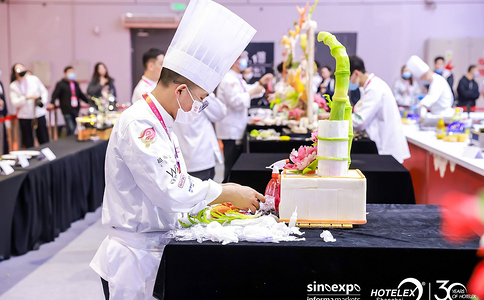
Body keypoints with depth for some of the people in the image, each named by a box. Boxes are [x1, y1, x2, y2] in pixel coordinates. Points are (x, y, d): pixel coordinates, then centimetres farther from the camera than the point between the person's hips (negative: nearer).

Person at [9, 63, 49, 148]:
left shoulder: (34, 79, 3)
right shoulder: (13, 86, 0)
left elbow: (44, 92, 9)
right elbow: (14, 103, -7)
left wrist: (43, 102, -7)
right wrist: (26, 97, -17)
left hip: (39, 113, 1)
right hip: (24, 116, -1)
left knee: (44, 139, 6)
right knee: (28, 142, 6)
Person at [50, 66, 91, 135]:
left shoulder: (75, 84, 18)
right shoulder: (60, 84, -2)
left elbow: (81, 95, 27)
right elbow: (55, 94, -10)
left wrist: (88, 101, 24)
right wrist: (52, 103, -25)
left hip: (75, 110, 6)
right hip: (67, 110, -6)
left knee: (73, 128, 7)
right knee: (71, 128, -15)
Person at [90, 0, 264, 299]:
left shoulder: (160, 123, 10)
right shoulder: (138, 124, -21)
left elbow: (177, 180, 18)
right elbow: (169, 192, -25)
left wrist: (224, 190, 8)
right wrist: (226, 193, -14)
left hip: (158, 248, 9)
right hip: (137, 254, -9)